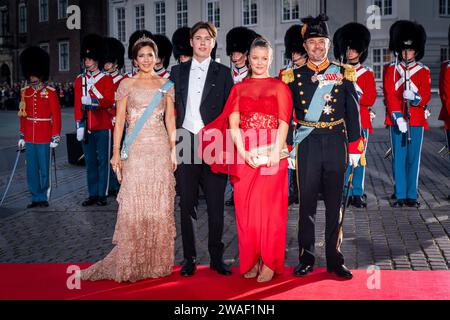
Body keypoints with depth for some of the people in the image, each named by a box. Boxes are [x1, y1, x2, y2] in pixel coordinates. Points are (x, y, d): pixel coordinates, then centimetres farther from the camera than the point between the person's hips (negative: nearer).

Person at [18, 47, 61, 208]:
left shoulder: (50, 92, -5)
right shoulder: (25, 92, 8)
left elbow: (56, 115, -6)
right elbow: (23, 116, 12)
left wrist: (55, 137, -10)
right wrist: (22, 137, 11)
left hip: (44, 137, -4)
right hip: (29, 137, 4)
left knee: (44, 169, 3)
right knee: (31, 169, 7)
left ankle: (44, 196, 16)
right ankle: (36, 197, 16)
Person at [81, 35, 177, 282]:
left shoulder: (166, 85, 10)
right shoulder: (127, 84, 5)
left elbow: (170, 119, 9)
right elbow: (119, 120, 2)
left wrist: (174, 150, 0)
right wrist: (116, 152, -5)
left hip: (160, 149, 2)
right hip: (136, 150, -2)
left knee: (160, 205, 4)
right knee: (133, 205, -3)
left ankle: (157, 262, 14)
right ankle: (130, 263, 7)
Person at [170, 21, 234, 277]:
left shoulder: (223, 73, 7)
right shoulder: (178, 71, 12)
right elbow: (172, 109, 11)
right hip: (185, 144, 2)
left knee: (216, 205, 2)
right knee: (187, 204, 6)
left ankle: (217, 257, 12)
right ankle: (189, 258, 15)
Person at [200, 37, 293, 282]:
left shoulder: (279, 87, 7)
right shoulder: (238, 88, 13)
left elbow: (283, 123, -2)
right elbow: (233, 124, 3)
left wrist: (275, 153, -15)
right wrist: (243, 152, -11)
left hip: (272, 154, -2)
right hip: (244, 155, 2)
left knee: (269, 206, -3)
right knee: (245, 207, 2)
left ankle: (269, 262, 5)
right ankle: (251, 261, 11)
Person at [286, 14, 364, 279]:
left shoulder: (343, 74, 5)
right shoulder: (295, 76, 5)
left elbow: (352, 112, 5)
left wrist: (355, 147, 0)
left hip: (336, 143, 0)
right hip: (307, 144, 0)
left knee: (335, 202, 5)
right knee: (307, 201, 3)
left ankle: (335, 259, 13)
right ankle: (306, 258, 13)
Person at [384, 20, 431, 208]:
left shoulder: (423, 71, 8)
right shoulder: (391, 70, 6)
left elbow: (426, 96, 0)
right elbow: (390, 95, -3)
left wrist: (415, 98, -23)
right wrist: (398, 117, -14)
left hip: (416, 120, 1)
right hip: (396, 120, 0)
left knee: (413, 158, 2)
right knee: (399, 158, 1)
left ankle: (412, 195, 9)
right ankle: (400, 195, 7)